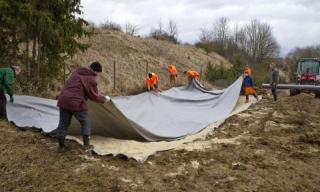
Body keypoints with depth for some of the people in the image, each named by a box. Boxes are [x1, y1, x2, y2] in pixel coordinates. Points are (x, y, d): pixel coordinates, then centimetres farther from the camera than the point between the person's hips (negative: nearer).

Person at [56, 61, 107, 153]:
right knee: (85, 122, 12)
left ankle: (61, 147, 22)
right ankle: (86, 145, 15)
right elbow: (94, 96, -2)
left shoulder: (77, 71, 15)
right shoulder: (91, 78, -7)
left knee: (63, 123, 15)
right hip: (76, 102, -6)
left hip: (63, 100, 7)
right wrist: (104, 99, 17)